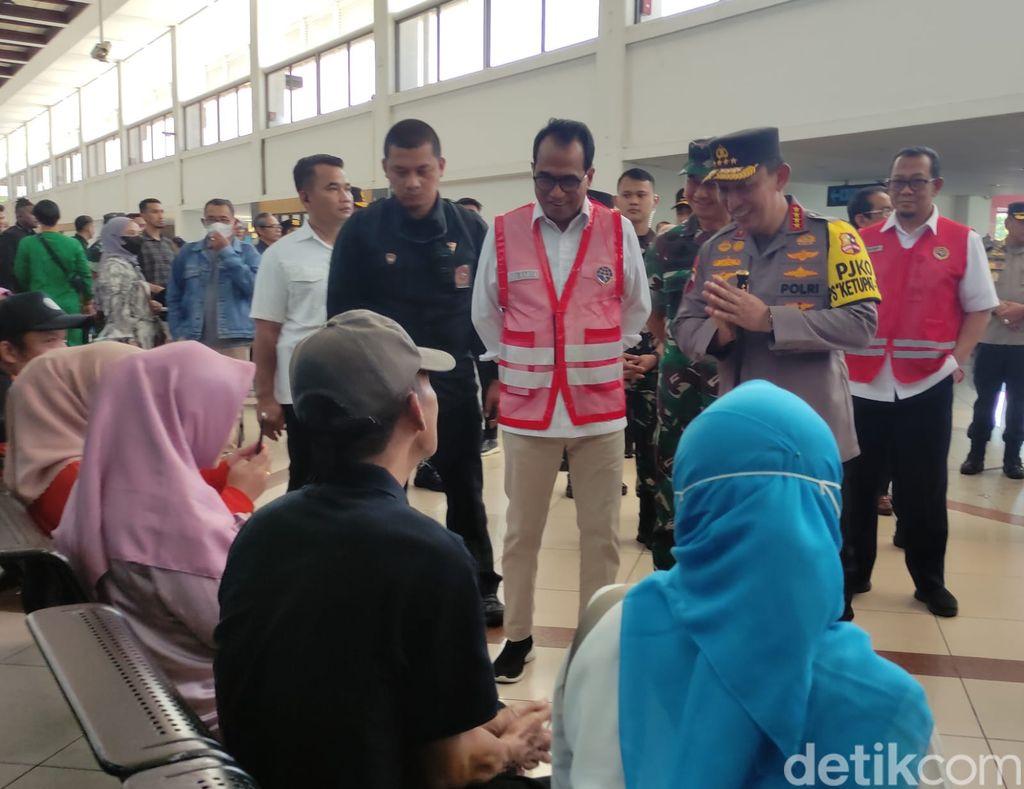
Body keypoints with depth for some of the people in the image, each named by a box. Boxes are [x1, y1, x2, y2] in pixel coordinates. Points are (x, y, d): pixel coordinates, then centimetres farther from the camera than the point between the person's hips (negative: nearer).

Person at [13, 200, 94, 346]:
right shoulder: (73, 244, -5)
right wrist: (88, 301, 15)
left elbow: (20, 275, 4)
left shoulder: (27, 244, -6)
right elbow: (85, 275, 0)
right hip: (69, 306, 0)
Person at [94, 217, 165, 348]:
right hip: (131, 338, -10)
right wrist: (128, 339, -22)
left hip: (142, 337, 10)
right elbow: (116, 309, -18)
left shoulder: (130, 263, 18)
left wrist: (149, 304, 7)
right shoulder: (113, 267, -10)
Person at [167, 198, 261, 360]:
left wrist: (226, 252, -9)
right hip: (193, 341, 2)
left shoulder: (248, 252, 5)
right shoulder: (188, 253, 10)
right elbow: (174, 297, 11)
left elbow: (254, 286, -12)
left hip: (234, 342, -2)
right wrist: (179, 333, 2)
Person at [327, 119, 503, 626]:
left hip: (454, 385, 1)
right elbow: (341, 315, -3)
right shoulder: (361, 232, -5)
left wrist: (494, 378, 1)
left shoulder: (471, 229, -1)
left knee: (465, 490, 13)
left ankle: (480, 587, 28)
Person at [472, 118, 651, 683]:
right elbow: (485, 312, 11)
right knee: (521, 531, 10)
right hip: (527, 405, 0)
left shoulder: (618, 231, -1)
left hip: (600, 404, 0)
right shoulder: (502, 233, -1)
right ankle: (517, 636, 25)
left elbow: (636, 307, 11)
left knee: (601, 532, 9)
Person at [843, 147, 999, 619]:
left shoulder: (963, 241, 1)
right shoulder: (863, 241, 6)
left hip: (926, 385, -2)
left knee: (924, 488, 8)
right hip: (863, 384, 2)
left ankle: (929, 581, 25)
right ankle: (853, 572, 25)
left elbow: (980, 308, 3)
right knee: (857, 482, 10)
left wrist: (955, 359, -10)